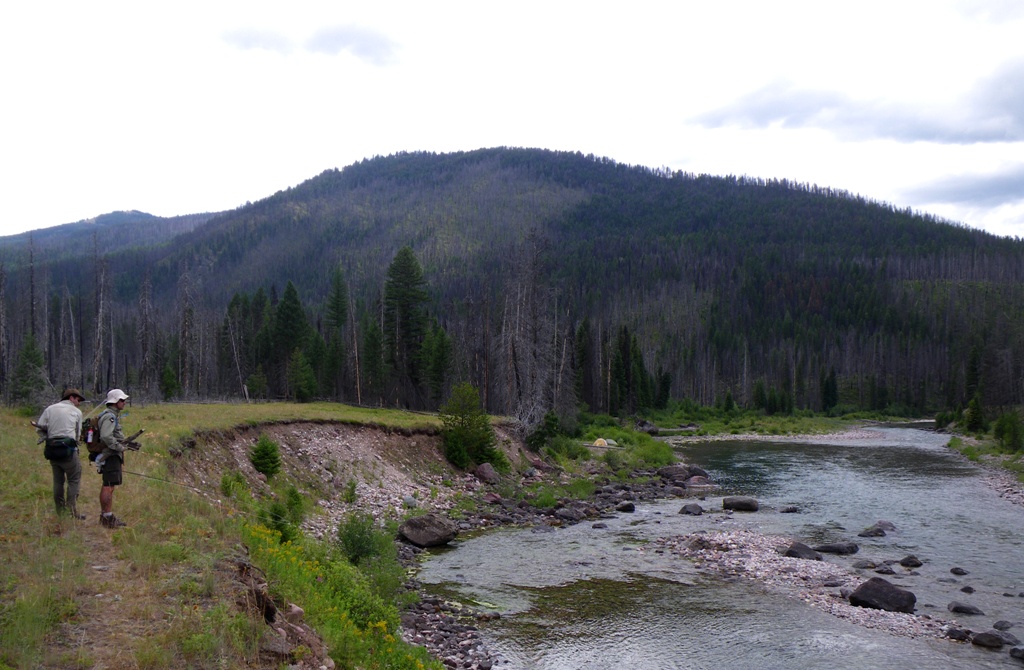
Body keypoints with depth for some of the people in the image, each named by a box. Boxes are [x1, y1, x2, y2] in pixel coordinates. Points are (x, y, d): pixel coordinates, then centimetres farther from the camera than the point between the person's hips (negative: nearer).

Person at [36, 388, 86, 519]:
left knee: (58, 481, 13)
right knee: (74, 480, 2)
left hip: (52, 449, 4)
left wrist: (48, 440, 11)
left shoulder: (50, 409, 11)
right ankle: (72, 511, -5)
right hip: (68, 449, -4)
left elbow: (39, 428, 4)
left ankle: (60, 511, 18)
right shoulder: (76, 412, 6)